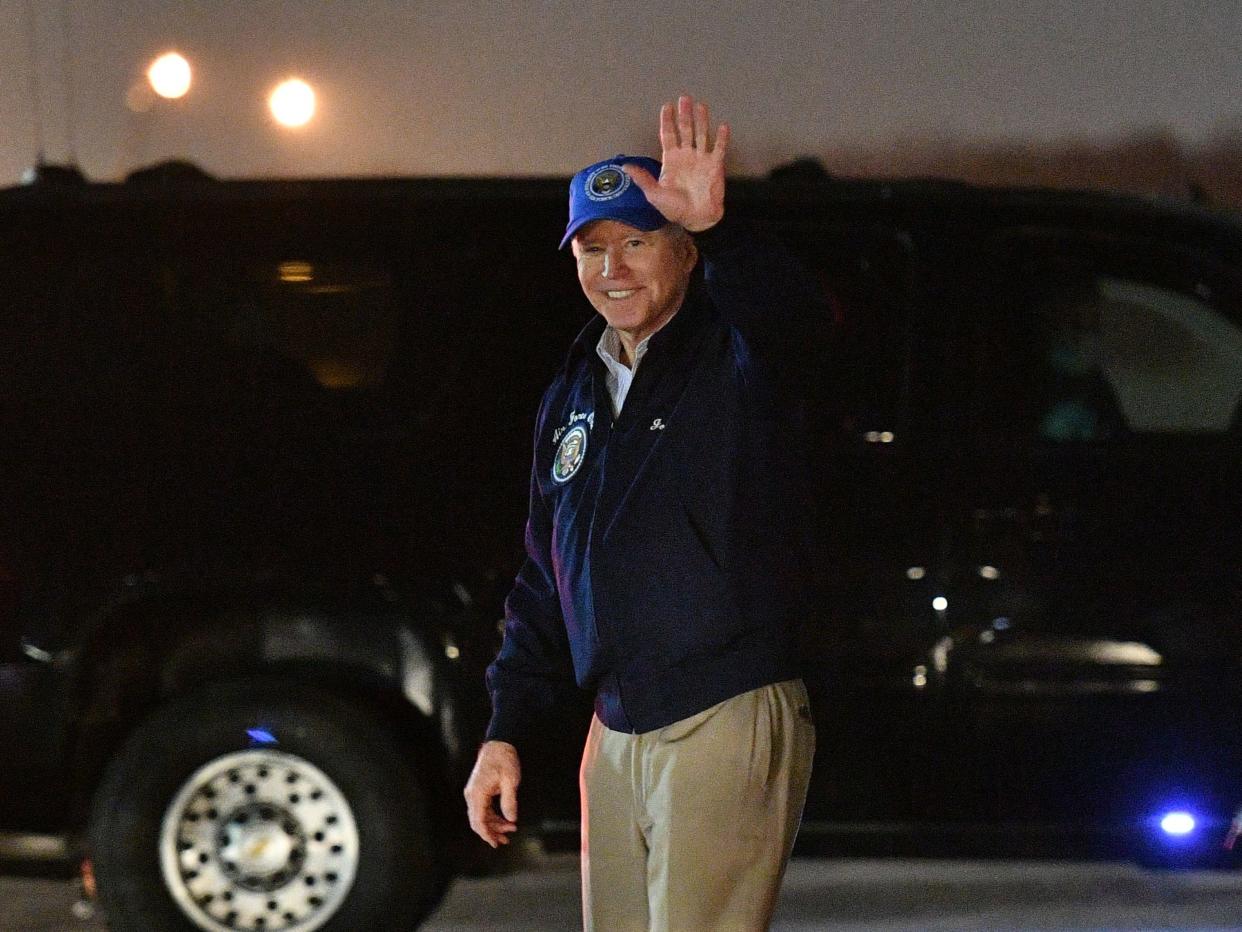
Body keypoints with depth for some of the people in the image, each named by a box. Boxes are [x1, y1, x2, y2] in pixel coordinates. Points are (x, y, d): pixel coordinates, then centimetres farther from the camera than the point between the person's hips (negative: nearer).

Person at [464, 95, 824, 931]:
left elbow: (789, 318, -31)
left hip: (729, 727, -7)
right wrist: (506, 732, 16)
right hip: (618, 737, 7)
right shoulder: (573, 398, 16)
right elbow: (544, 582, 21)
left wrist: (716, 232, -49)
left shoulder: (735, 361, -4)